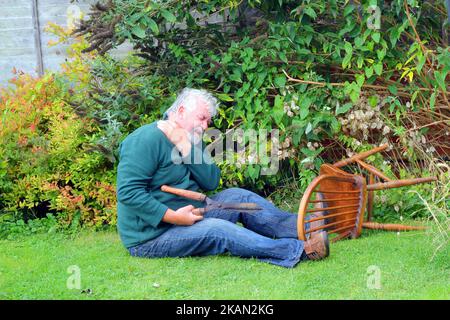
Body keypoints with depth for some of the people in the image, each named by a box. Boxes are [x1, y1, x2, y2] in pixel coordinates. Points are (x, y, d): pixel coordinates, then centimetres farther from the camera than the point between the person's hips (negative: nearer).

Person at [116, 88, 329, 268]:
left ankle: (307, 229, -8)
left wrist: (186, 147, -13)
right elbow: (128, 192, -26)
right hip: (152, 234, -9)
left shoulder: (190, 142, 11)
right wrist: (174, 217, -29)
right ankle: (297, 251, -33)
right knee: (217, 230, -27)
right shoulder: (145, 140, -17)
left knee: (238, 197, -1)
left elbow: (211, 183, -2)